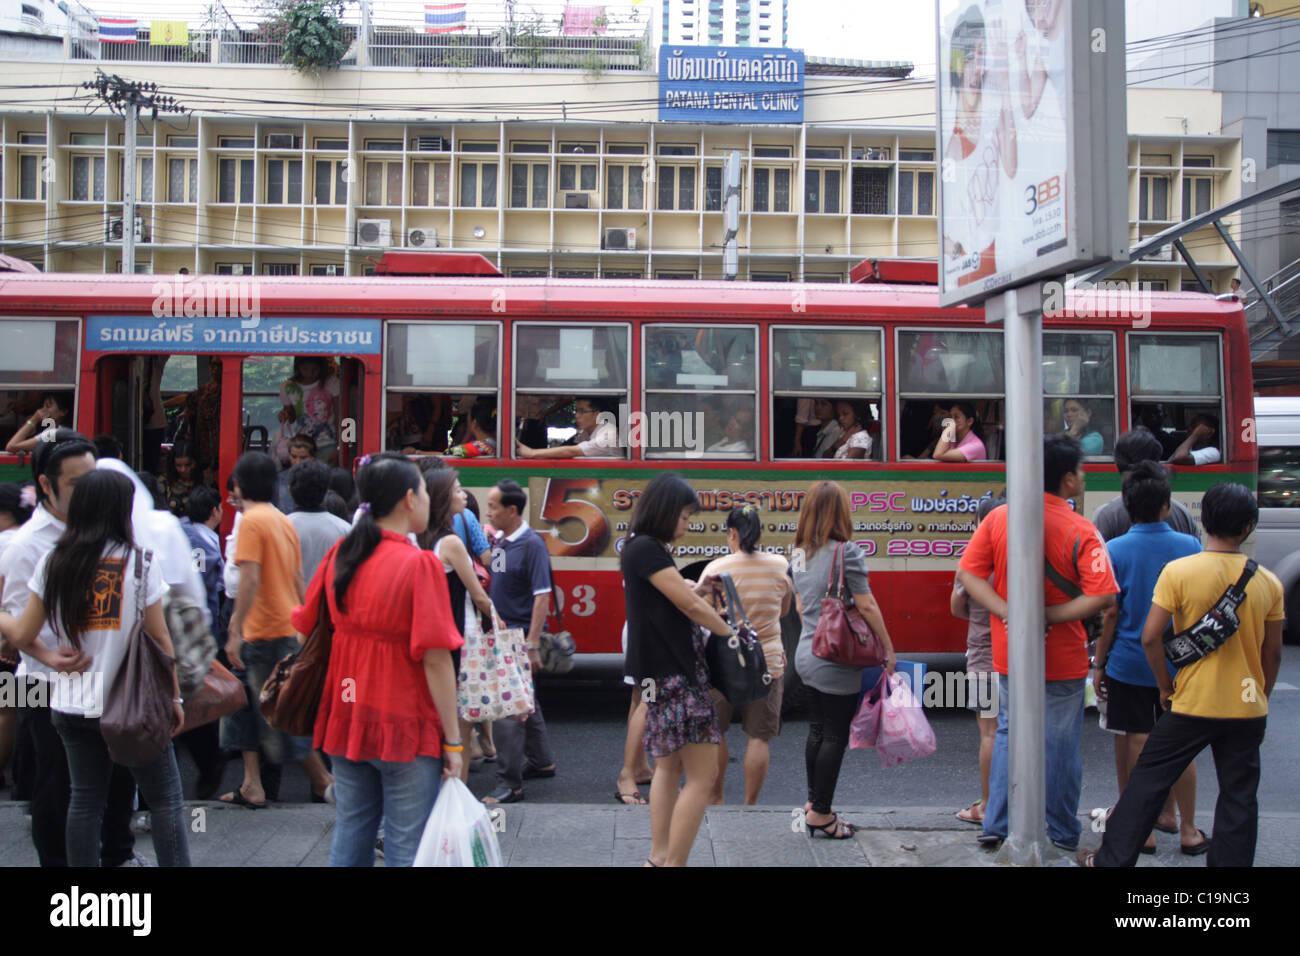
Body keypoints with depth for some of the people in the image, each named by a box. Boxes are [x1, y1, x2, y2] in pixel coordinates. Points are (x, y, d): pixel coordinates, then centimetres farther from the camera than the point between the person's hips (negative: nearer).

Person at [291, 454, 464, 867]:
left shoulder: (339, 554, 2)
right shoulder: (420, 564, -15)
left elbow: (305, 629, 9)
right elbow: (435, 659, -17)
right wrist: (452, 741, -11)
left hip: (345, 718, 6)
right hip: (405, 726, -6)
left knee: (350, 835, 17)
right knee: (407, 847, 3)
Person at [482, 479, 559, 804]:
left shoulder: (531, 544, -15)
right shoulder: (498, 542, 9)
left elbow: (542, 596, -19)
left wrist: (531, 645, -22)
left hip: (520, 634, -9)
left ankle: (509, 783, -3)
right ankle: (541, 762, 35)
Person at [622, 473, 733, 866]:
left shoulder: (645, 548, 15)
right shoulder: (647, 549, -15)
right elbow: (690, 604, -14)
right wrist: (728, 631, -1)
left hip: (662, 672, 11)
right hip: (673, 673, -11)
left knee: (669, 766, 18)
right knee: (702, 776, -7)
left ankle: (659, 858, 25)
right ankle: (673, 863, -3)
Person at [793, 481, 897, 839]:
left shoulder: (799, 554, 8)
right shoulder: (846, 551, -15)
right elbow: (866, 606, -13)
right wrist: (888, 648, -4)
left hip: (807, 652, 8)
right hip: (837, 661, -8)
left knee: (817, 730, 17)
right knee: (835, 736, 2)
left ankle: (813, 803, 25)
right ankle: (821, 814, 8)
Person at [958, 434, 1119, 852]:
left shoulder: (998, 518, -4)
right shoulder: (1080, 531, -14)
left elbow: (969, 573, -6)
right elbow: (1103, 595, -23)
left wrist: (1009, 613, -14)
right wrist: (1050, 616, -18)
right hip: (1063, 660, -3)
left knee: (1009, 733, 19)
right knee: (1061, 745, 11)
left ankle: (995, 824, 18)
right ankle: (1063, 835, 23)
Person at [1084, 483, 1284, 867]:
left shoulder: (1179, 572, -13)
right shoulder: (1269, 583, -2)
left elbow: (1150, 637, -14)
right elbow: (1273, 654, 5)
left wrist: (1166, 688, 0)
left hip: (1193, 705, -2)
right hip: (1248, 709, 3)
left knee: (1148, 780, 9)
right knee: (1239, 796, 13)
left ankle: (1113, 858, 15)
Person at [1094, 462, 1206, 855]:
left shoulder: (1115, 550, -10)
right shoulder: (1190, 546, -3)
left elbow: (1111, 613, -9)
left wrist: (1099, 664, 0)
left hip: (1128, 664, -2)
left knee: (1137, 745, 6)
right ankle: (1187, 830, 23)